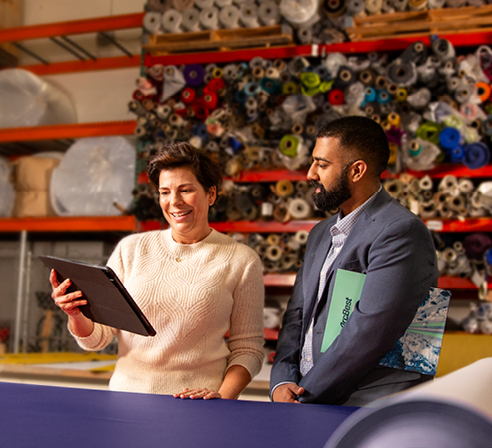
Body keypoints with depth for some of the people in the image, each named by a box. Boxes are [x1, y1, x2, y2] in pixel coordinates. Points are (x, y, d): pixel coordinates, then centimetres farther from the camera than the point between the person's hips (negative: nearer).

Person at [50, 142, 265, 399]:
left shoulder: (241, 261, 6)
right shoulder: (130, 250, 11)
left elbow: (247, 348, 9)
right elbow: (96, 338, 13)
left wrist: (223, 396, -6)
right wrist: (76, 315, -7)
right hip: (127, 393, 2)